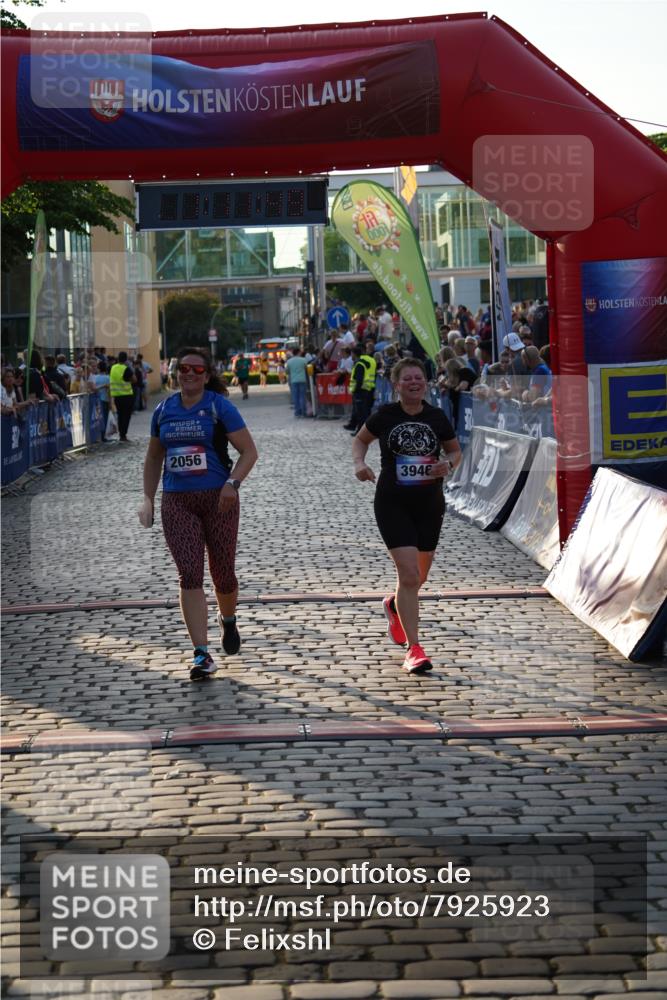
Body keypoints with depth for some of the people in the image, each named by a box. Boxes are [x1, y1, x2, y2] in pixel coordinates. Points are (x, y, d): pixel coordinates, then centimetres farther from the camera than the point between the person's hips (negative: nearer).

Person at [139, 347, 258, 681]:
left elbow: (249, 451, -4)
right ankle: (202, 655, -11)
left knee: (223, 574, 7)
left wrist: (233, 483, -19)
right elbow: (153, 457, 20)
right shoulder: (163, 410, 9)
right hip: (177, 502, 2)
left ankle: (228, 622, 41)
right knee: (190, 575, -10)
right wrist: (148, 499, 13)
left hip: (218, 499, -2)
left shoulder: (219, 407, -4)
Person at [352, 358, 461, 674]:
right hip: (393, 504, -3)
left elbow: (455, 450, 14)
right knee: (409, 574, -15)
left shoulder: (437, 417, 0)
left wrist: (448, 464, -9)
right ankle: (414, 649, -10)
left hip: (430, 505, 3)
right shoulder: (385, 416, -4)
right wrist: (359, 463, -7)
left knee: (418, 576, 16)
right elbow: (360, 439, 13)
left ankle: (395, 606, 51)